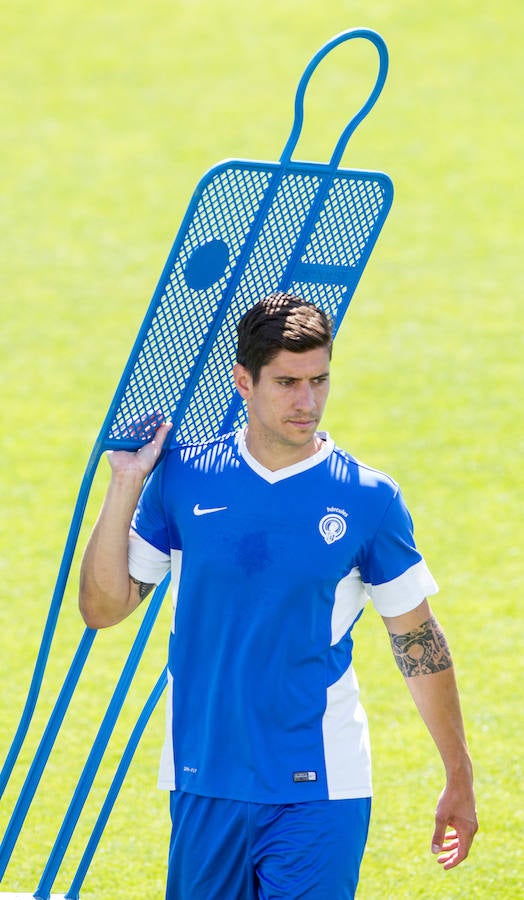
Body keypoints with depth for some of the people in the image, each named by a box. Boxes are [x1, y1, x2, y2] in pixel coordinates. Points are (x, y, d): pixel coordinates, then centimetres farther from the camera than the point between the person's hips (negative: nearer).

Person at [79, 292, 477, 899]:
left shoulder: (369, 499, -3)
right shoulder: (183, 479, 1)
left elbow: (418, 643, 5)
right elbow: (103, 608, 3)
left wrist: (459, 780, 7)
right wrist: (126, 484, -4)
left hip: (320, 792, -2)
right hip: (203, 785, 2)